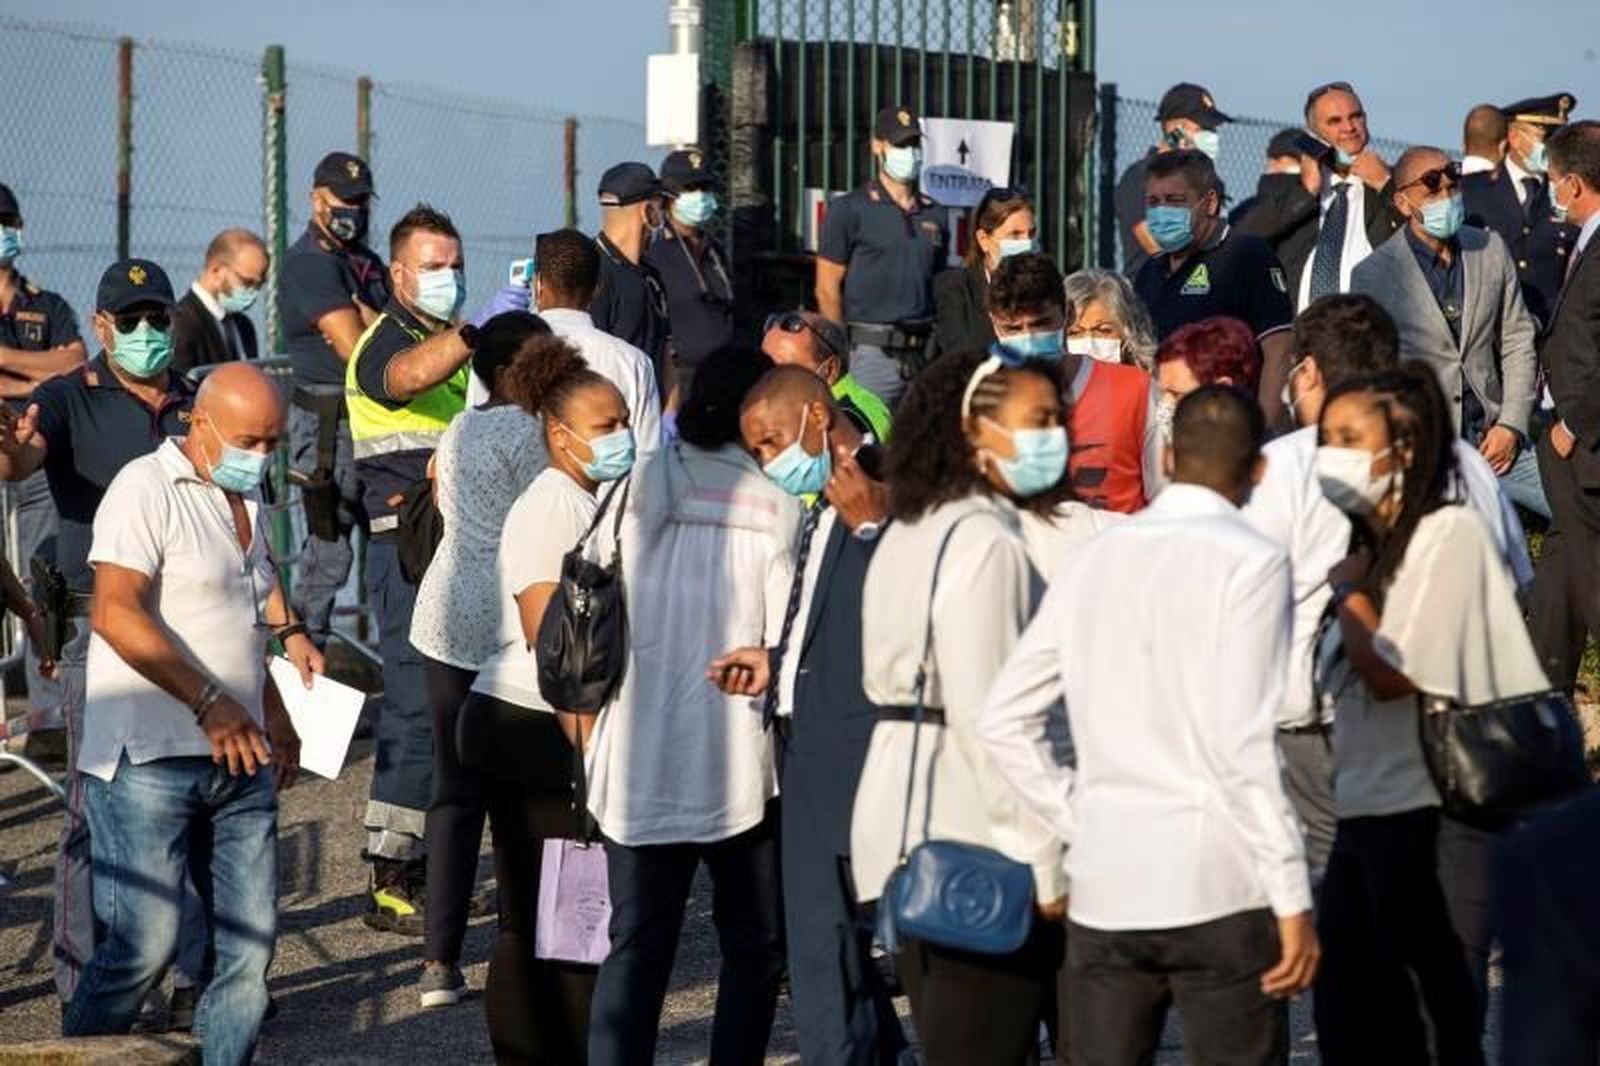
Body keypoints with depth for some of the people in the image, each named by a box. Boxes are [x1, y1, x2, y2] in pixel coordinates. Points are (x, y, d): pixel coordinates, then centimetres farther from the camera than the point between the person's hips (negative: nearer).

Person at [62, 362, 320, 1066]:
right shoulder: (147, 489, -8)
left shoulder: (247, 502, 19)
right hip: (149, 761, -8)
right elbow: (116, 613, -20)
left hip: (238, 757, 8)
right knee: (144, 943, -10)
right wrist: (210, 703, -25)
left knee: (251, 937, 2)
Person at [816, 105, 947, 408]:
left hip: (925, 350, 5)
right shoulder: (848, 210, 1)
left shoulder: (934, 214, 16)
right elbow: (827, 289, -2)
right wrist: (843, 353, -7)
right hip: (872, 352, -5)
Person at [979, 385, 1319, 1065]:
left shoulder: (1094, 559, 10)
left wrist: (1080, 822, 14)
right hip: (1218, 887, -5)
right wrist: (1293, 900, -11)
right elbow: (1243, 744, -14)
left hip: (1103, 888, 5)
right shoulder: (1249, 562, -6)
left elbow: (1004, 721, 10)